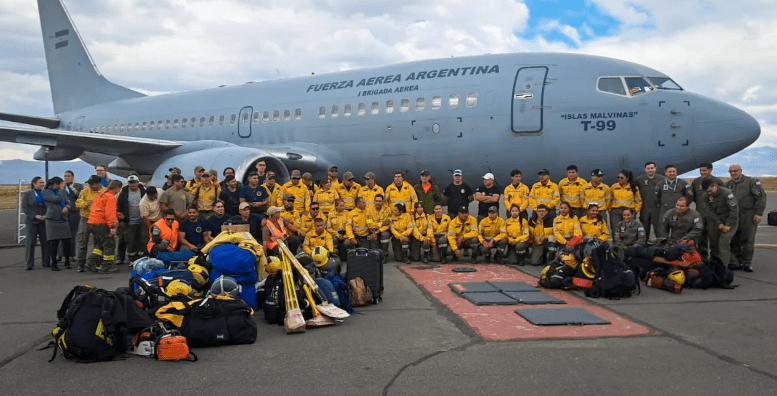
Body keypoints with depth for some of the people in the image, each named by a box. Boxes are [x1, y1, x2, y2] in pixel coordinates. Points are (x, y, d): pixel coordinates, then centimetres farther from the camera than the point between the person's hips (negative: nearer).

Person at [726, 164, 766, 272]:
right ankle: (735, 262, 12)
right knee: (733, 241, 4)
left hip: (748, 217, -5)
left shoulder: (751, 182, 0)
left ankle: (747, 263, 7)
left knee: (748, 240, -2)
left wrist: (759, 213, -10)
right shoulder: (728, 184, 16)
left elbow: (761, 197, -4)